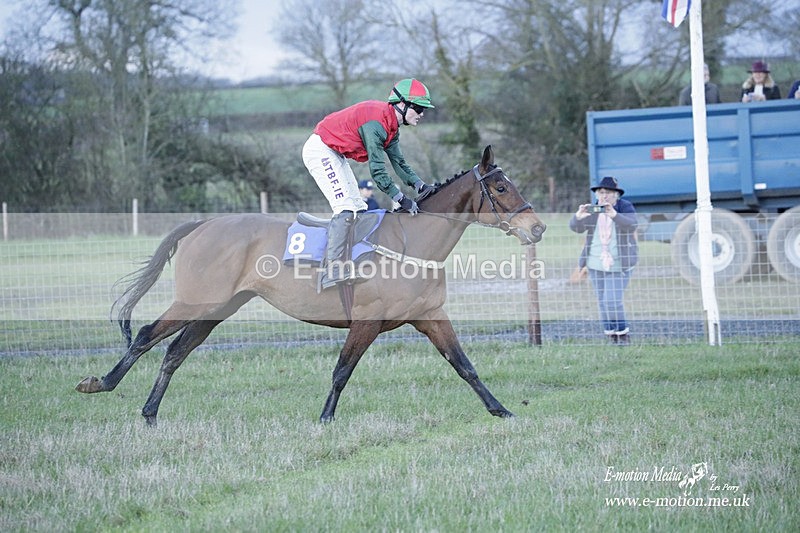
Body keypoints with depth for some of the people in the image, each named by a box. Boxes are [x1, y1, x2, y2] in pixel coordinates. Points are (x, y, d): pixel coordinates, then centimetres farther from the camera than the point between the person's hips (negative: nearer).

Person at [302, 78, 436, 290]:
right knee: (345, 207, -19)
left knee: (358, 208, 10)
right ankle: (332, 271, -24)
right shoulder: (376, 123, -26)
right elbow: (377, 171, -28)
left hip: (335, 155, 11)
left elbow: (398, 162, 10)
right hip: (320, 150, -11)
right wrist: (401, 199, -26)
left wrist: (420, 185, -4)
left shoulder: (391, 125, 5)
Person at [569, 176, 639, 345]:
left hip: (619, 264, -4)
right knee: (603, 302, 7)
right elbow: (576, 227, -11)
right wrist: (578, 216, -34)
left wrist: (614, 215, -44)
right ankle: (612, 336, 16)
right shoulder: (592, 210, 2)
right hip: (596, 263, 4)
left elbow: (631, 224, -26)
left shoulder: (625, 207, -7)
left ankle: (623, 335, 1)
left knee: (612, 300, -15)